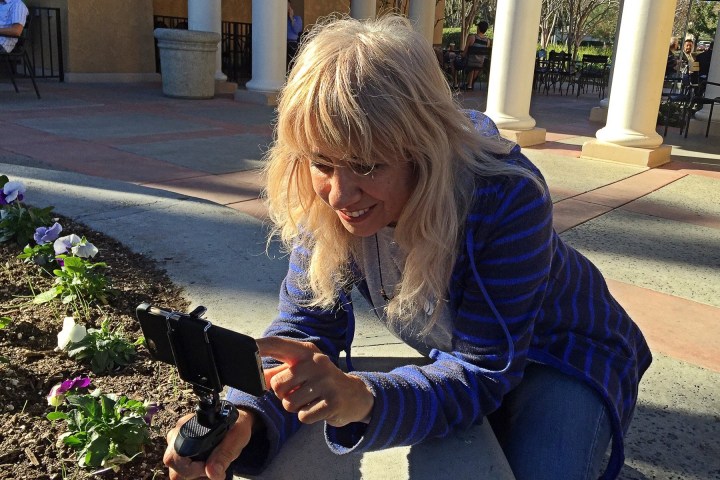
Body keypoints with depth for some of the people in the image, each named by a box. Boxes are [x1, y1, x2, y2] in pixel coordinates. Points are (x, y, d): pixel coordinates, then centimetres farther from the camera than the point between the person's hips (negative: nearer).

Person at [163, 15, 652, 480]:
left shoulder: (508, 200, -35)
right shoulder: (329, 201, -21)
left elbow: (482, 370, -33)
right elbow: (306, 323, -17)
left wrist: (363, 398, -52)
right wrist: (245, 418, -37)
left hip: (560, 358, -3)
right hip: (452, 355, 4)